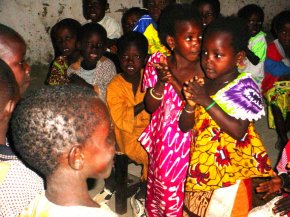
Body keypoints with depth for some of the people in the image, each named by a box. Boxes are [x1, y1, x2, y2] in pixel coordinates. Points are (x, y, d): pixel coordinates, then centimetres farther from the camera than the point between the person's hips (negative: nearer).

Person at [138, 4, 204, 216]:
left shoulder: (203, 67, -10)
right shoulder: (157, 62, -5)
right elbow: (150, 107, -5)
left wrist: (173, 81, -27)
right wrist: (161, 82, -23)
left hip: (192, 142, -2)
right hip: (163, 141, 2)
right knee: (161, 187, 16)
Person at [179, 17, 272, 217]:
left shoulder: (245, 87, -15)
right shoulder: (202, 83, 0)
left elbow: (239, 132, -26)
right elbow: (185, 127, 1)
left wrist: (207, 101, -27)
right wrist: (190, 104, -20)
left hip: (230, 170, -5)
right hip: (200, 166, 6)